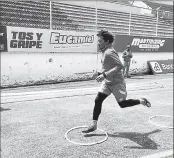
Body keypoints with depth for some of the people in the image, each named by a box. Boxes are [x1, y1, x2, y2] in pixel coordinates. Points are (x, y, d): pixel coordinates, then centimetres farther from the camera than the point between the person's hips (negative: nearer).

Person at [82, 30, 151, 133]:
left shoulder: (109, 52, -22)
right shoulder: (105, 51, 7)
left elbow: (120, 66, -30)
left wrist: (104, 74, -32)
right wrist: (102, 74, 16)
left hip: (117, 83, -9)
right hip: (107, 82, 9)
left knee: (122, 104, 0)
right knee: (98, 100, 0)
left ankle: (142, 101, 25)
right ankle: (94, 125, 7)